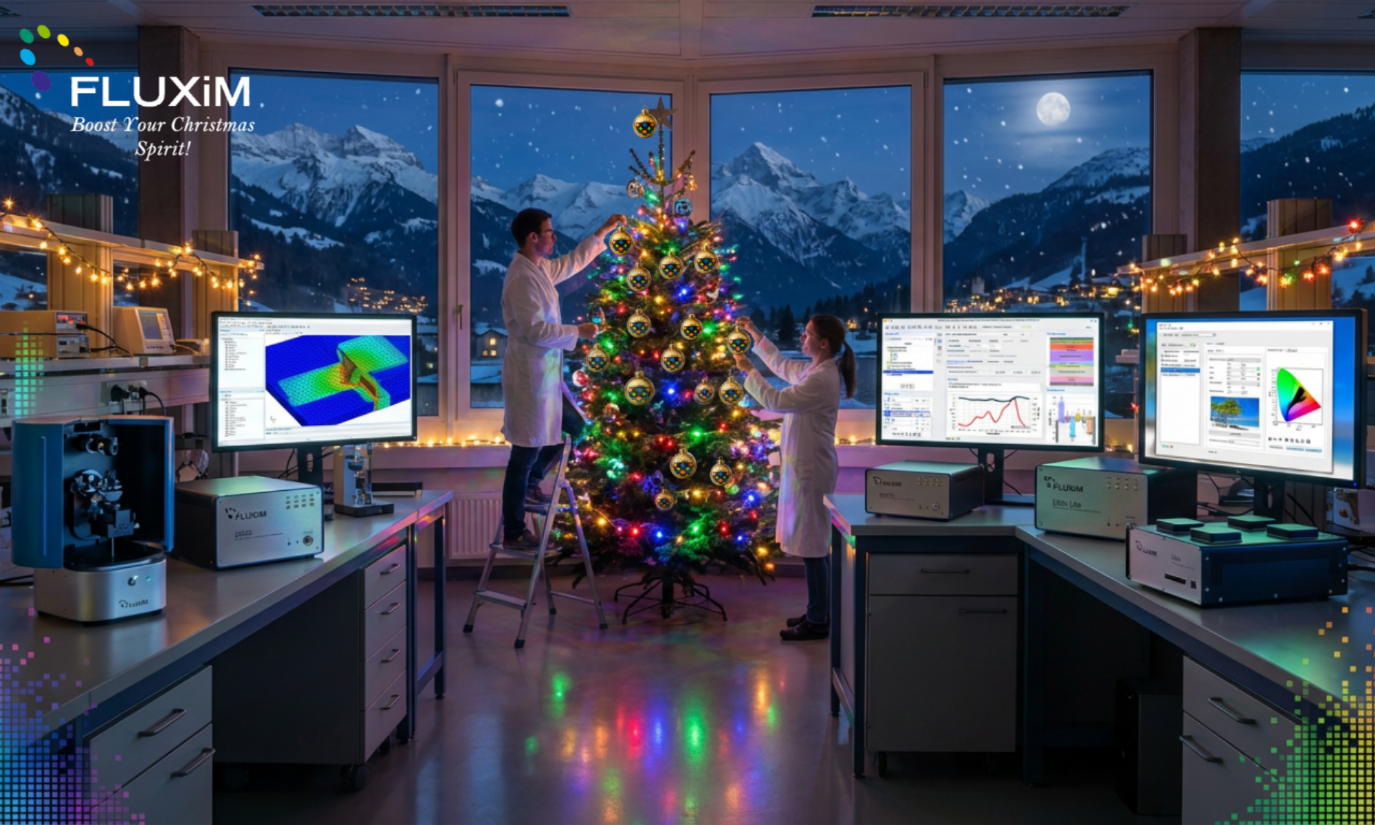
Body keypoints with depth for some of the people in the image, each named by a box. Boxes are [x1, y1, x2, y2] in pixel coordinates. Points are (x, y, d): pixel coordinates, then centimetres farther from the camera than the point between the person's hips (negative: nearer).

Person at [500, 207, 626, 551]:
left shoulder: (540, 268, 9)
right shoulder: (522, 278, -20)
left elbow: (571, 263, 27)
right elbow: (535, 330, -25)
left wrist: (602, 232, 26)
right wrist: (578, 331, -16)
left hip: (546, 372, 10)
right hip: (529, 374, -10)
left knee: (574, 427, 21)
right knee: (527, 450, -2)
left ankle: (529, 484, 36)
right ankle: (513, 534, 9)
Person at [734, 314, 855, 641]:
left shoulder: (822, 379, -21)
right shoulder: (812, 371, 10)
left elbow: (776, 400, -23)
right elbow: (780, 364, 29)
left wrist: (749, 371, -11)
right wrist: (756, 334, 26)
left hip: (811, 468, -10)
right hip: (802, 464, 10)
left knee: (812, 544, -3)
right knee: (814, 543, 16)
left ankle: (817, 622, 5)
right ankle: (819, 612, 27)